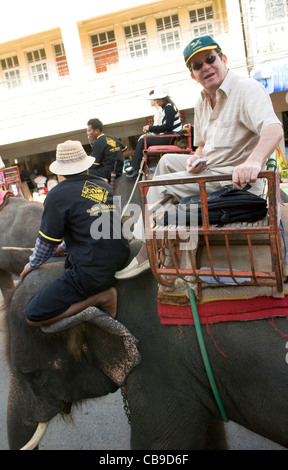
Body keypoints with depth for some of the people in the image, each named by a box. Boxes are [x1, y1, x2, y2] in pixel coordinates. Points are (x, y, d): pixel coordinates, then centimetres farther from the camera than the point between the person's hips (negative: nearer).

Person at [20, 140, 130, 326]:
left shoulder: (58, 195, -9)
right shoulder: (103, 185, 9)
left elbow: (47, 242, -2)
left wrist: (32, 265, 18)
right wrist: (65, 247, 34)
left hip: (92, 271, -8)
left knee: (33, 316, -4)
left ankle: (100, 296, -10)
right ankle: (102, 288, 13)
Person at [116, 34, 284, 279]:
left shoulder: (247, 89, -17)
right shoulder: (202, 102, 11)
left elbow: (274, 129, -35)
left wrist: (254, 161, -55)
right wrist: (196, 158, -4)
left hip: (236, 179, -9)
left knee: (160, 185, -13)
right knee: (167, 160, 17)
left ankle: (147, 252, -2)